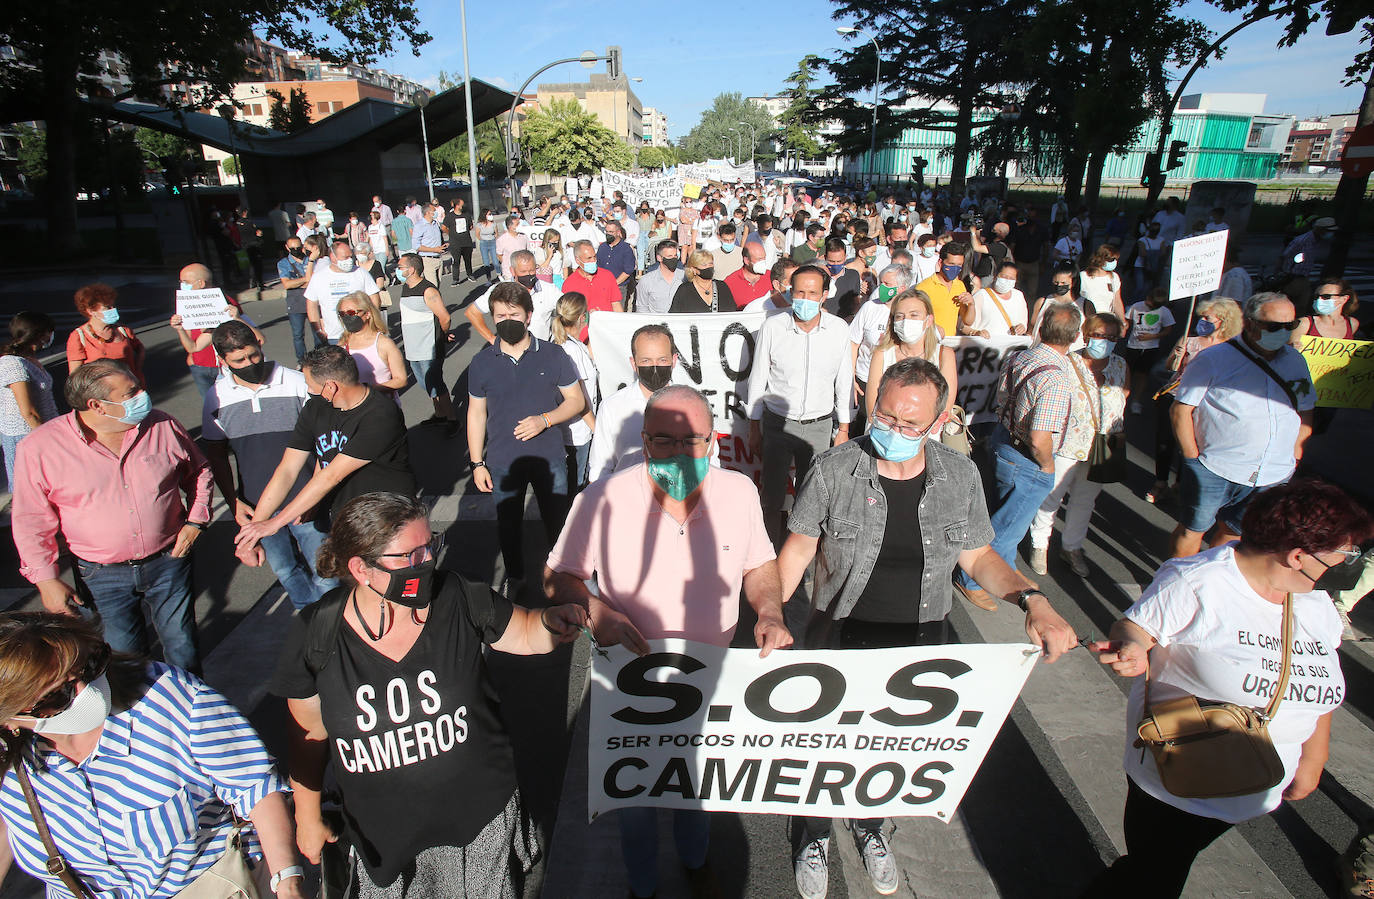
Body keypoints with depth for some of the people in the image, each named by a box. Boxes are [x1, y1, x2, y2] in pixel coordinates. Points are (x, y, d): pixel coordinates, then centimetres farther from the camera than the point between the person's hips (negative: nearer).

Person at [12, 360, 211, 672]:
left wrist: (195, 520, -3)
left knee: (182, 648, 14)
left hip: (169, 561, 1)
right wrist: (46, 579, -6)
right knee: (124, 654, 14)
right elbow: (31, 521, -4)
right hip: (103, 576, -1)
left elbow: (198, 471, 9)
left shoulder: (163, 426, -7)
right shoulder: (41, 447, -12)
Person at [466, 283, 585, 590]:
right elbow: (476, 414, 4)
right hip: (502, 462, 2)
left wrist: (544, 420, -19)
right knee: (508, 525, 18)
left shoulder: (553, 355, -7)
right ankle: (514, 576, 42)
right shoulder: (482, 363, -3)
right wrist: (477, 463, 2)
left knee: (557, 522, 12)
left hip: (550, 459, -1)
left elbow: (576, 401, -2)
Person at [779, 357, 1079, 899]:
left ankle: (869, 826, 57)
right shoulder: (834, 470, -16)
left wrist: (1033, 600, -13)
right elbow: (797, 551, -8)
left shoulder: (960, 477, -8)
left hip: (921, 646, 2)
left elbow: (978, 556, 3)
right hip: (840, 642, -2)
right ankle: (813, 837, 49)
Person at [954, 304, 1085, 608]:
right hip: (1026, 464, -9)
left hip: (1004, 438, 9)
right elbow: (1039, 440, -33)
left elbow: (1003, 400, 8)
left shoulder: (1021, 357, -5)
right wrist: (1047, 467, -14)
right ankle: (971, 580, 26)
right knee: (1008, 527, 10)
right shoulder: (1057, 380, -30)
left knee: (1008, 515, 27)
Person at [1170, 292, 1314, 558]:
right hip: (1213, 472, -5)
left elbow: (1305, 411, 18)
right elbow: (1181, 410, -10)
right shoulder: (1212, 360, -10)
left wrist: (1293, 455, 10)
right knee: (1193, 527, 6)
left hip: (1273, 476, 5)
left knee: (1233, 532, 16)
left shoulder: (1296, 362, 8)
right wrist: (1193, 458, -12)